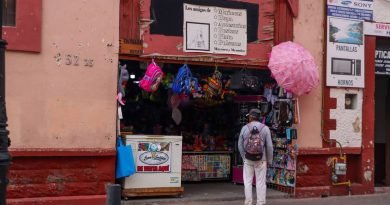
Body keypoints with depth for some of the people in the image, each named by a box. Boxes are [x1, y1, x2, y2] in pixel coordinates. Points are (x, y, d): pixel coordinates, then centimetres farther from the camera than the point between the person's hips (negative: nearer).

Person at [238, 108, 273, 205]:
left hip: (248, 159, 1)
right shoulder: (265, 128, -5)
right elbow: (269, 146, -7)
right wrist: (269, 160, 4)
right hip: (261, 159, -1)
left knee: (248, 182, 8)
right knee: (260, 182, 3)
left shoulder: (244, 128, -2)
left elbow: (240, 145, 2)